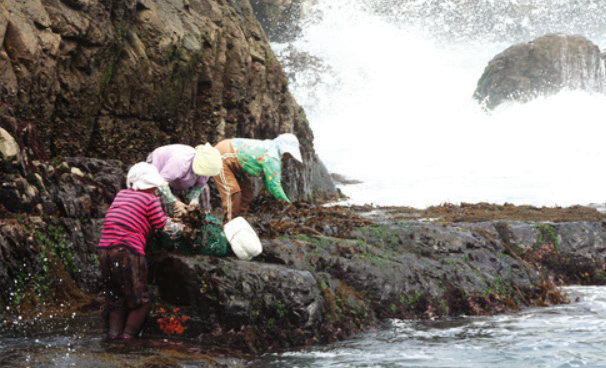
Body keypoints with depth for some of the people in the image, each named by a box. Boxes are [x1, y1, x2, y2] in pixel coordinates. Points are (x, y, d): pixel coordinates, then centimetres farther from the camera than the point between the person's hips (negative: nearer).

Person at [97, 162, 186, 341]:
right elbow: (165, 227, 4)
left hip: (105, 250, 6)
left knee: (115, 297, 18)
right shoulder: (150, 200, 1)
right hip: (127, 251, -6)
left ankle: (114, 330, 8)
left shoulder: (121, 194, 20)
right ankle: (128, 333, -2)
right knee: (141, 299, 6)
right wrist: (180, 227, 27)